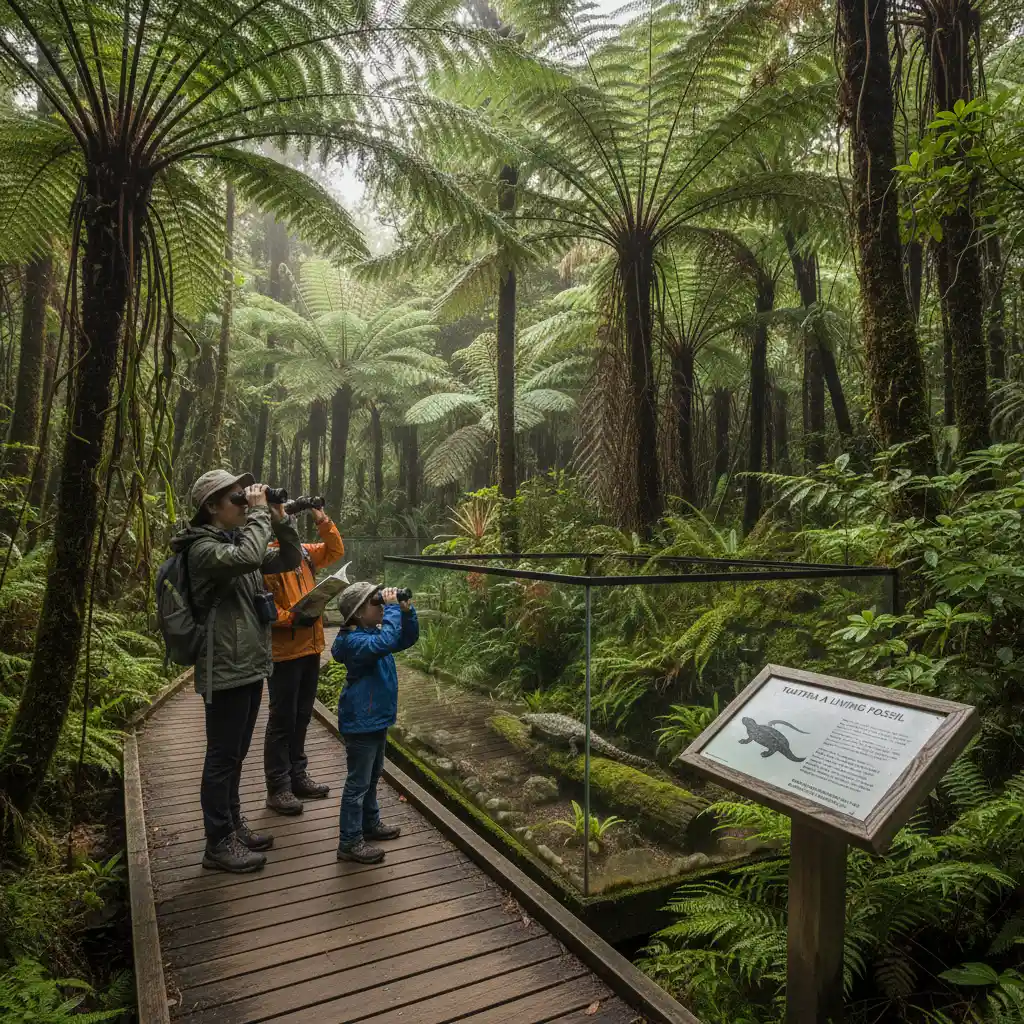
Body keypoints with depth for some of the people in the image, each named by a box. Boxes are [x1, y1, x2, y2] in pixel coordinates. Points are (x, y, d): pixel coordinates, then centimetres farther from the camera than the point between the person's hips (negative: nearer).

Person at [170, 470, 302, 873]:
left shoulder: (238, 539, 11)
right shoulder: (204, 549, -15)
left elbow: (289, 560, 12)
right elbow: (248, 558, -35)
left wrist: (279, 520, -1)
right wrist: (259, 514, -23)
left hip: (250, 665, 9)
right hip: (225, 670, -9)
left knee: (235, 754, 19)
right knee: (222, 757, 2)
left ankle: (233, 826, 32)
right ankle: (219, 843, 14)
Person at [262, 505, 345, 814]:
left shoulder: (302, 552, 12)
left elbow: (335, 551, 21)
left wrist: (322, 520, 10)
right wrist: (290, 618, -26)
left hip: (310, 646, 8)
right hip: (283, 651, -8)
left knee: (302, 716, 16)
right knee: (282, 719, 1)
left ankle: (297, 776, 29)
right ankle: (278, 788, 12)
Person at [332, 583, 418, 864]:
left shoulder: (374, 632, 6)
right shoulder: (355, 640, -24)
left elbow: (407, 639, 11)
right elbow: (386, 642, -41)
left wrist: (406, 611, -5)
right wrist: (393, 608, -32)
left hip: (376, 719, 10)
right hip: (360, 724, -10)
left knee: (372, 776, 23)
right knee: (358, 783, 0)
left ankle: (371, 823, 40)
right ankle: (350, 842, 11)